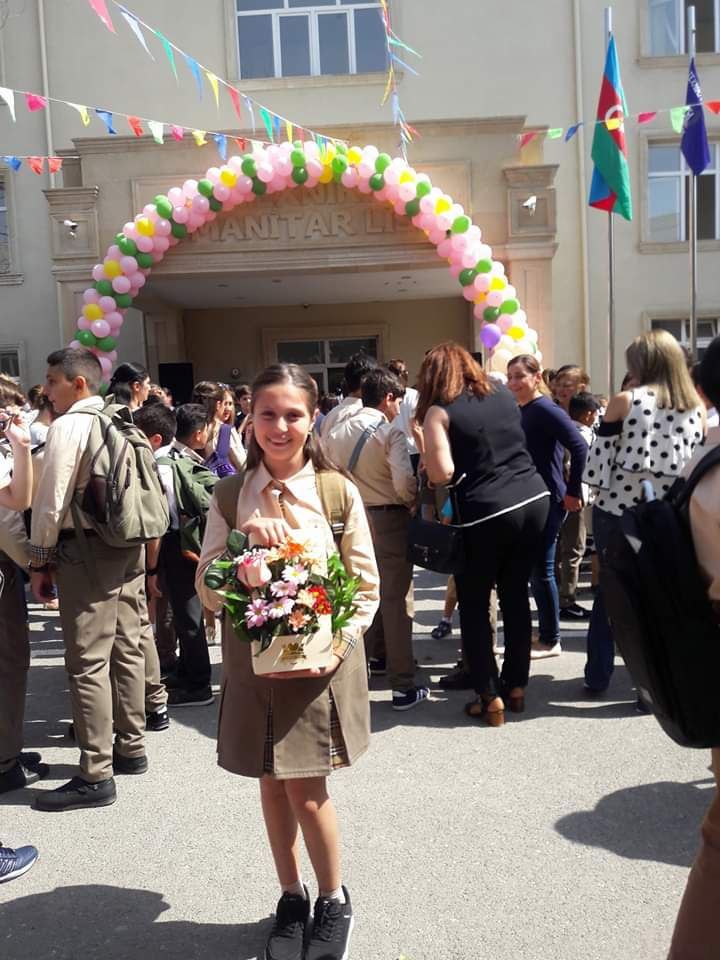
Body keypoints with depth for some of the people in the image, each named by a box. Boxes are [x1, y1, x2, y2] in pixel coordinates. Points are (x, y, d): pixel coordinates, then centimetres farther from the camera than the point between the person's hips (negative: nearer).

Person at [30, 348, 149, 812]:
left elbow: (52, 500, -13)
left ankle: (96, 776, 2)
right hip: (130, 546, 8)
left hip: (86, 549, -8)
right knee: (127, 649, 15)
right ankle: (131, 748, 28)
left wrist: (40, 560, -4)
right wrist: (138, 547, 19)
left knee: (88, 662, -4)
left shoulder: (69, 425, -11)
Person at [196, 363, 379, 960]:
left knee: (306, 792, 1)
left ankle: (334, 901, 29)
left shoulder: (339, 493, -6)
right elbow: (209, 593, -5)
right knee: (272, 785, 14)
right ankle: (292, 897, 38)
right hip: (253, 660, 3)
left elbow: (366, 589, -2)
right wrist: (243, 540, -21)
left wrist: (335, 646, -15)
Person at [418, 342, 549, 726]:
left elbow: (441, 473, -16)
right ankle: (516, 687, 27)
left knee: (474, 607, 10)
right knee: (516, 595, 18)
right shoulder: (502, 393, 11)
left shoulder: (440, 412, -7)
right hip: (534, 500, 6)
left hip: (485, 514, -6)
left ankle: (490, 698, 13)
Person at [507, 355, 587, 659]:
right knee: (535, 569, 14)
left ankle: (551, 640, 12)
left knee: (541, 570, -1)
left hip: (548, 500, -8)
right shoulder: (519, 411, 11)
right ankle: (545, 634, 27)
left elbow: (580, 447, -20)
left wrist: (573, 492, -16)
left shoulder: (546, 410, -14)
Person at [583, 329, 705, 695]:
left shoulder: (624, 400, -6)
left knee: (609, 589, 11)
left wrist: (599, 493, 7)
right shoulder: (697, 407, 4)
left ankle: (597, 676, 18)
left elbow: (601, 452, -6)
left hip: (618, 508, -2)